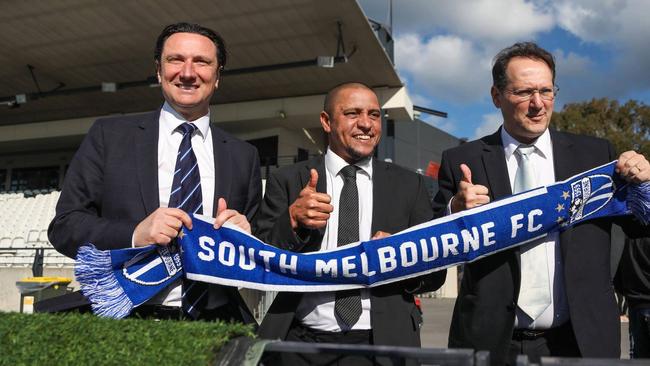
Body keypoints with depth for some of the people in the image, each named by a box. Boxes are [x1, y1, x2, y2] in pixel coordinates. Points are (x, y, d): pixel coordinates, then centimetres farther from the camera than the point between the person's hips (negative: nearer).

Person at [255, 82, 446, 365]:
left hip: (383, 342, 1)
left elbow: (435, 274, 5)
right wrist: (292, 219, -20)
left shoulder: (409, 186, 3)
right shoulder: (287, 181, 0)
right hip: (301, 343, 0)